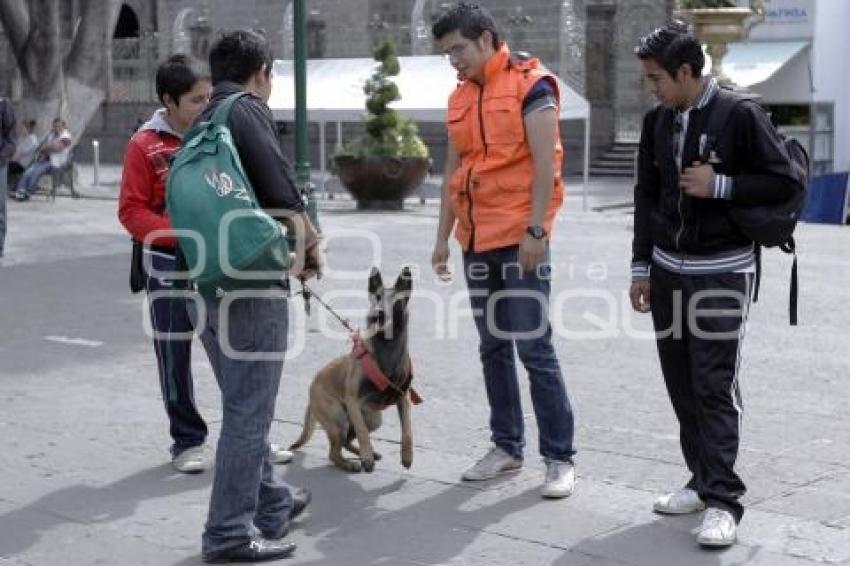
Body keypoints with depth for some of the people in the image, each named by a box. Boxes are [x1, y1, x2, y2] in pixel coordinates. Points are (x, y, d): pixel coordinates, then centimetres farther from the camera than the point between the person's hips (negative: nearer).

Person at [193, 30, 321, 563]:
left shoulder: (202, 124, 16)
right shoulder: (249, 111, -10)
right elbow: (282, 191, -18)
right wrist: (312, 242, 1)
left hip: (210, 280, 9)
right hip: (252, 284, -9)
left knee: (244, 404, 20)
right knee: (249, 410, -2)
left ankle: (271, 502, 33)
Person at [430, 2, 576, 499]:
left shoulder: (530, 86, -8)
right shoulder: (461, 98, 13)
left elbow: (546, 163, -13)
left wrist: (535, 230, -18)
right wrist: (444, 236, 16)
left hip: (520, 238, -7)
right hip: (477, 240, 7)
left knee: (535, 348, -5)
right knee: (494, 348, 12)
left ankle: (560, 458, 2)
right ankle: (507, 447, 22)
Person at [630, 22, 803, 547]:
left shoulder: (740, 115, -10)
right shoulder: (658, 121, 7)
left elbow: (786, 182, -8)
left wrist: (720, 185, -17)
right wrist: (641, 267, 11)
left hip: (721, 272, -6)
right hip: (668, 269, 6)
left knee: (714, 386, -8)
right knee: (681, 383, 8)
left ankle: (722, 500, -4)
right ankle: (704, 480, 20)